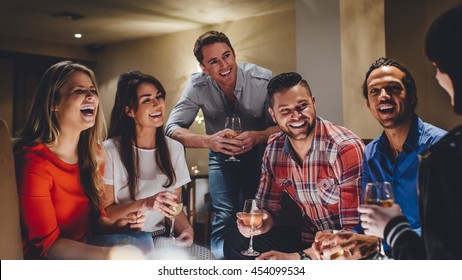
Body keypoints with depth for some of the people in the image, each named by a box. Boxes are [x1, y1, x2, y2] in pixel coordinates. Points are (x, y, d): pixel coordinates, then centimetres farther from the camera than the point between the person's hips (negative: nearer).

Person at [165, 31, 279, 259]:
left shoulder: (262, 79, -24)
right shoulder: (198, 86, -20)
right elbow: (172, 128, -24)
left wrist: (257, 136, -42)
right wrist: (208, 141, -43)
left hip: (258, 152, 0)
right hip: (221, 154, 0)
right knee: (225, 215, -13)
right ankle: (221, 257, 9)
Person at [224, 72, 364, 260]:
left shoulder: (346, 149, -23)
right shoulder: (274, 148, -3)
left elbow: (355, 231, -25)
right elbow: (268, 205, 7)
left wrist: (298, 258, -28)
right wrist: (263, 221, -17)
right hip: (307, 238, 6)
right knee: (236, 242, -5)